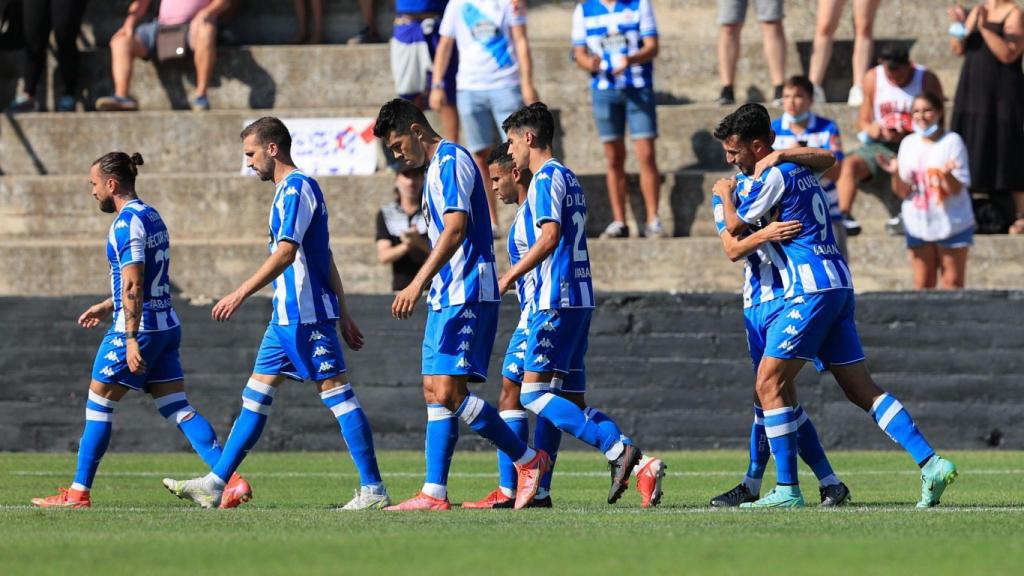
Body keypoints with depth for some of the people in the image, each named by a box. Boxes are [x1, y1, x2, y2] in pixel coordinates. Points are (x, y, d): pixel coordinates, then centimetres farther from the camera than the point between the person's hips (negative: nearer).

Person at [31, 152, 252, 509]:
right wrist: (108, 306, 31)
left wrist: (131, 339, -24)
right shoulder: (152, 216, 15)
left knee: (98, 406, 2)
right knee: (178, 409, 4)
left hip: (141, 328, -9)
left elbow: (133, 286, -21)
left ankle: (79, 493, 7)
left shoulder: (127, 222, -14)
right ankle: (231, 482, -7)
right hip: (167, 325, 9)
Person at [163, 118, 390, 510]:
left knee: (336, 393, -8)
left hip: (306, 315, -10)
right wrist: (343, 315, 22)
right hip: (286, 316, 10)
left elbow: (285, 253, -23)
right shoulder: (289, 190, 19)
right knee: (256, 394, 10)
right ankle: (215, 484, 11)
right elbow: (325, 259, 21)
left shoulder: (297, 188, -12)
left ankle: (373, 490, -7)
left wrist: (241, 294, -26)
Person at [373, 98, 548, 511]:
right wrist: (427, 289, 23)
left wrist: (419, 283, -26)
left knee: (449, 392, -15)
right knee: (435, 392, 4)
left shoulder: (451, 160, -10)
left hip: (466, 294, -11)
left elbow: (456, 228, -21)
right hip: (446, 297, 11)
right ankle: (434, 493, 2)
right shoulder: (435, 168, 21)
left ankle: (528, 459, -5)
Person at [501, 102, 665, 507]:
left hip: (555, 302, -10)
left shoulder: (546, 178, -8)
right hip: (577, 298, 10)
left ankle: (619, 450, -22)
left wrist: (508, 278, -16)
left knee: (533, 393, -12)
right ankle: (643, 467, -5)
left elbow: (550, 235, -20)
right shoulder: (566, 178, 22)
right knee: (571, 404, 6)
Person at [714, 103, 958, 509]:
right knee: (861, 390, 7)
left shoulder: (773, 175, -9)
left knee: (769, 384, -5)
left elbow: (735, 227, -1)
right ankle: (930, 463, -3)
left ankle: (787, 490, -9)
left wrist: (725, 193, 19)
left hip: (811, 288, -9)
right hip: (838, 283, 9)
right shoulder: (798, 167, 17)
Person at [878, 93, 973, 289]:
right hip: (919, 224, 4)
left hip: (952, 223, -4)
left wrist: (947, 174, -33)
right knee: (923, 284, 5)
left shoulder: (952, 141, -8)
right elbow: (903, 192, 3)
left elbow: (957, 189, -12)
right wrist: (896, 174, -16)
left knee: (952, 283, 0)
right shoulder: (908, 143, 5)